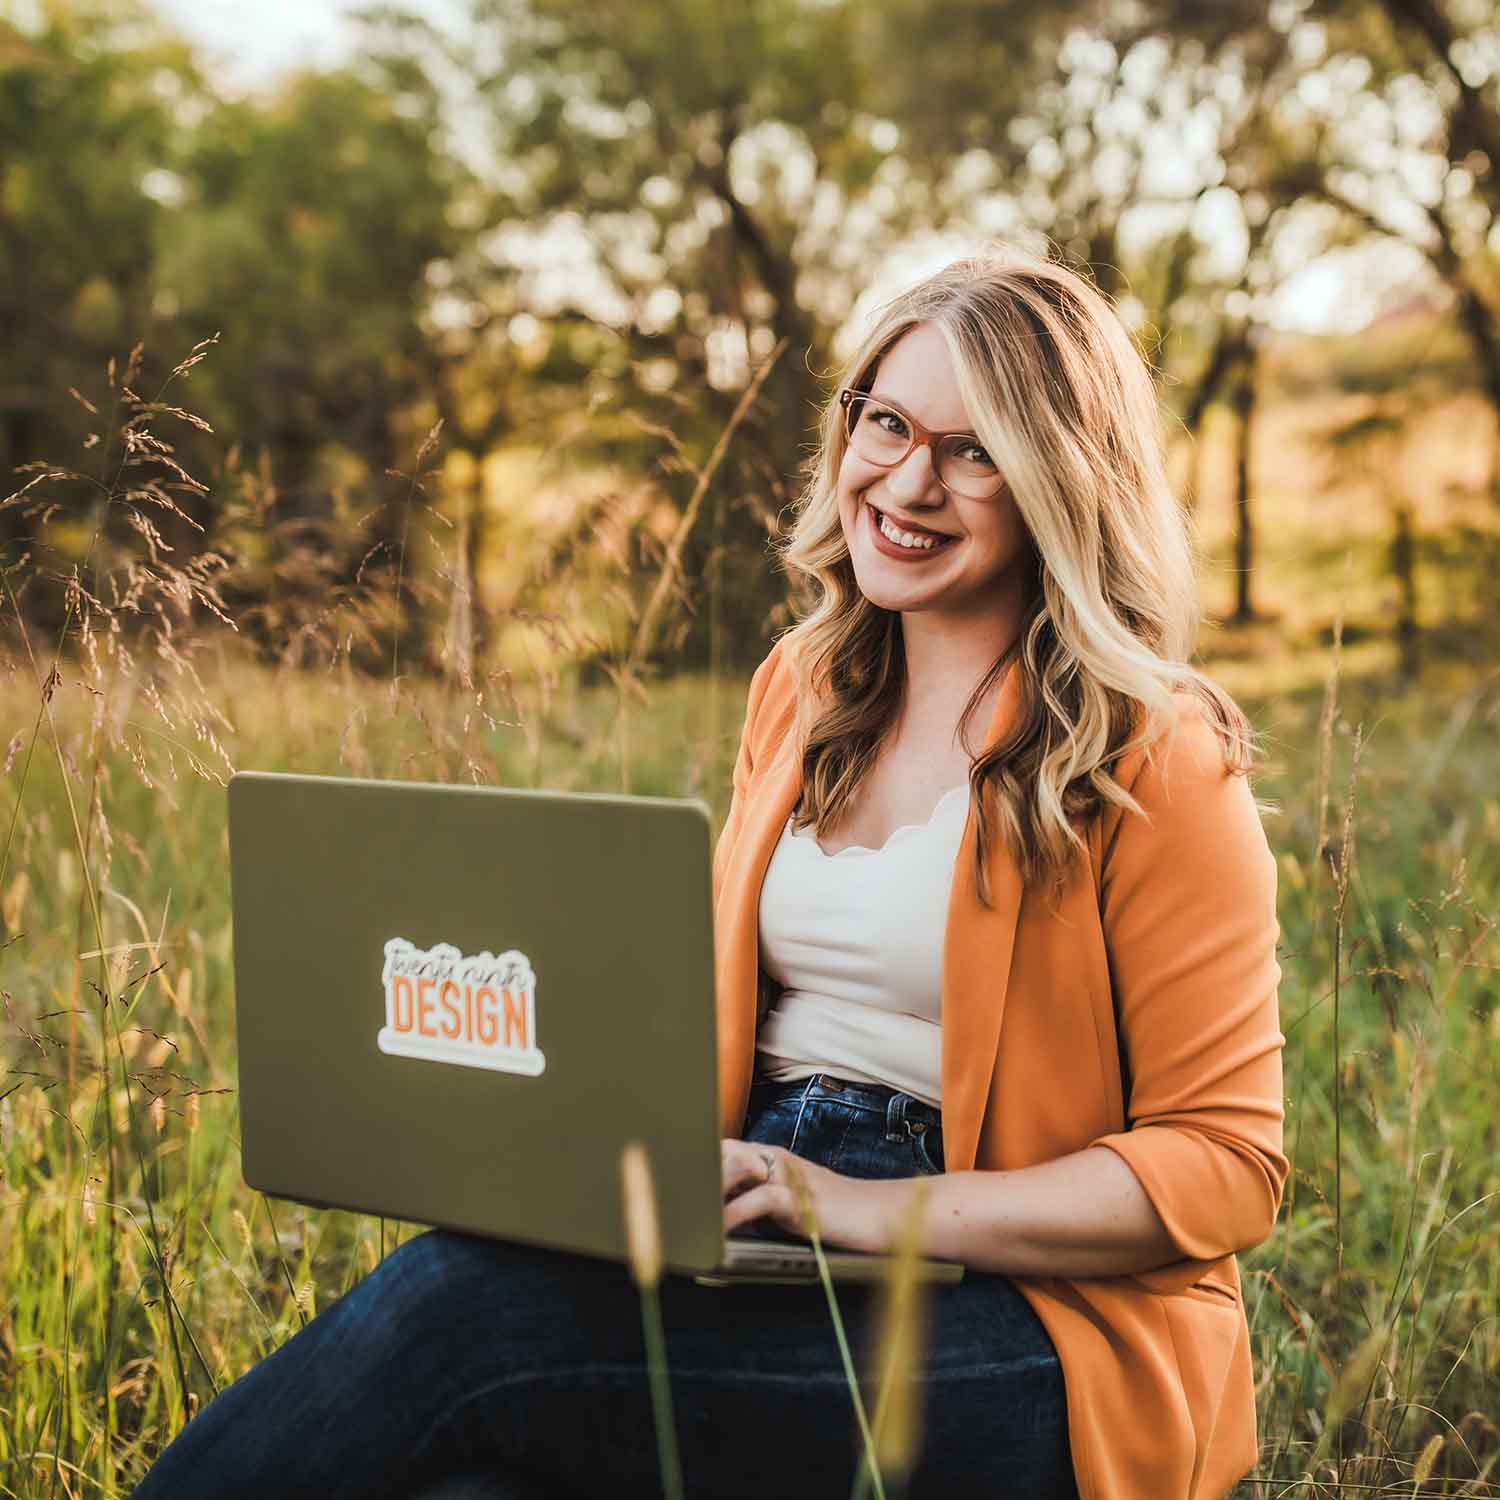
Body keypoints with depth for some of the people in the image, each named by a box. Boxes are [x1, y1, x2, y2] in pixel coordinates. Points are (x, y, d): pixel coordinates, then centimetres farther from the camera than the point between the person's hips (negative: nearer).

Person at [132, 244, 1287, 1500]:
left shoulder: (1157, 766, -6)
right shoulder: (799, 689, 14)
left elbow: (1226, 1165, -8)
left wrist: (870, 1209, -18)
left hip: (1037, 1326, -5)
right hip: (756, 1245, 5)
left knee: (470, 1299, -28)